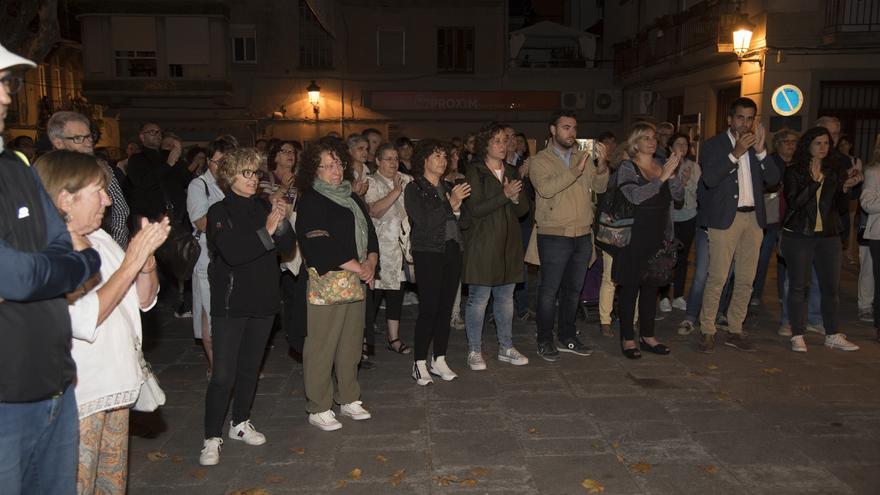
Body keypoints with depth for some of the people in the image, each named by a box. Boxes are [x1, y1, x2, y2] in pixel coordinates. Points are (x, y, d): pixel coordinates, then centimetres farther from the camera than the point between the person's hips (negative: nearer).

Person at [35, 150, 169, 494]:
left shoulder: (100, 239, 7)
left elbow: (145, 300, 10)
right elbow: (84, 320, -25)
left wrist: (147, 255, -9)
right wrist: (130, 263, -20)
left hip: (117, 387, 8)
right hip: (79, 397, -7)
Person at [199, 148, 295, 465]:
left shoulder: (263, 207, 6)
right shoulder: (219, 212, -8)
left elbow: (287, 245, 0)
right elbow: (232, 253, -22)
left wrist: (282, 222, -17)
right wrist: (266, 230, -25)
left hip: (263, 300, 5)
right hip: (230, 303, -5)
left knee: (250, 368, 16)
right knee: (223, 375, -5)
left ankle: (240, 423, 32)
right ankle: (212, 438, 7)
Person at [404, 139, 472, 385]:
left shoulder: (448, 187, 16)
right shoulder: (414, 189, -1)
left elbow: (462, 221, 14)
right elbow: (425, 221, -15)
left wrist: (458, 207, -5)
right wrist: (450, 203, -14)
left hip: (452, 251, 6)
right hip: (428, 253, -6)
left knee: (446, 307, 7)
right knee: (429, 309, -7)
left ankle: (439, 360, 17)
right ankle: (420, 364, 3)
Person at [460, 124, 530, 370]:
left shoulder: (511, 172, 14)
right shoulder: (475, 171, -5)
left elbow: (523, 209, 11)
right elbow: (475, 209, -15)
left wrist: (516, 199, -11)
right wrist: (505, 195, -19)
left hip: (508, 243, 6)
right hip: (482, 243, -6)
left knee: (506, 297, 12)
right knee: (479, 298, -3)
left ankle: (506, 347, 23)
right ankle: (474, 351, 9)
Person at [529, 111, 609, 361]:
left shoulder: (583, 157, 13)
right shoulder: (539, 160, -3)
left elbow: (600, 187, 6)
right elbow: (546, 188, -20)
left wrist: (602, 165, -12)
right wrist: (575, 171, -26)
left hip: (583, 234, 5)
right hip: (554, 236, -5)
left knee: (573, 289, 14)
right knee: (549, 291, 0)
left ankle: (567, 338, 26)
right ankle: (544, 341, 12)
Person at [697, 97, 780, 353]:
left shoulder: (757, 145, 13)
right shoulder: (713, 145, 0)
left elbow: (773, 178, 3)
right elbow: (709, 178, -14)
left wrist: (760, 151, -10)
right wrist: (736, 153, -20)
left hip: (754, 218, 5)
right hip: (725, 218, -5)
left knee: (745, 280, 8)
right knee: (717, 279, -7)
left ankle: (735, 330, 17)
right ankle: (707, 332, 2)